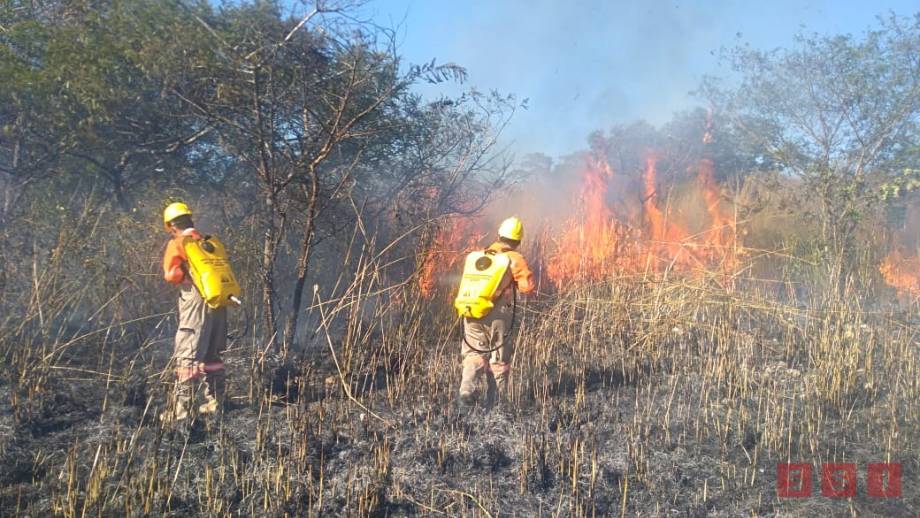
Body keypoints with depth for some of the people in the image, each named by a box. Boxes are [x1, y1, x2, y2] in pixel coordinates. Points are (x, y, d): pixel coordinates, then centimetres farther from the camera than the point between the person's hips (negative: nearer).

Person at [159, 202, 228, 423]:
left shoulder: (177, 244, -1)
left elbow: (171, 274, -10)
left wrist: (184, 275, 8)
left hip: (196, 301, -6)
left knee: (186, 356, -4)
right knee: (213, 355, 16)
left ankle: (181, 408, -6)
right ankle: (215, 402, 22)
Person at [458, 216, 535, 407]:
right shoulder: (514, 258, -1)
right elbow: (528, 285, -8)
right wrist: (514, 282, 13)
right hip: (497, 316, -3)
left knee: (474, 354, 16)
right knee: (499, 360, 12)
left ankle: (467, 388, -8)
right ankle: (494, 403, 13)